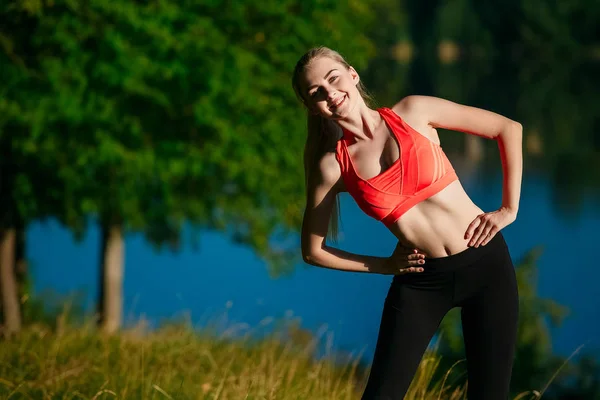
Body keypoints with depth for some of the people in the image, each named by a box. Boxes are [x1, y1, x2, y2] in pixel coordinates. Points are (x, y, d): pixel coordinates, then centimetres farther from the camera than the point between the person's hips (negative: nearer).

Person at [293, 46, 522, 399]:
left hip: (485, 262, 0)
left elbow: (509, 128, 3)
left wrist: (509, 209, -2)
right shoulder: (332, 166, -3)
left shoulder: (414, 113, -4)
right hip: (420, 282, 0)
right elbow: (313, 251, 7)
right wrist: (384, 265, 2)